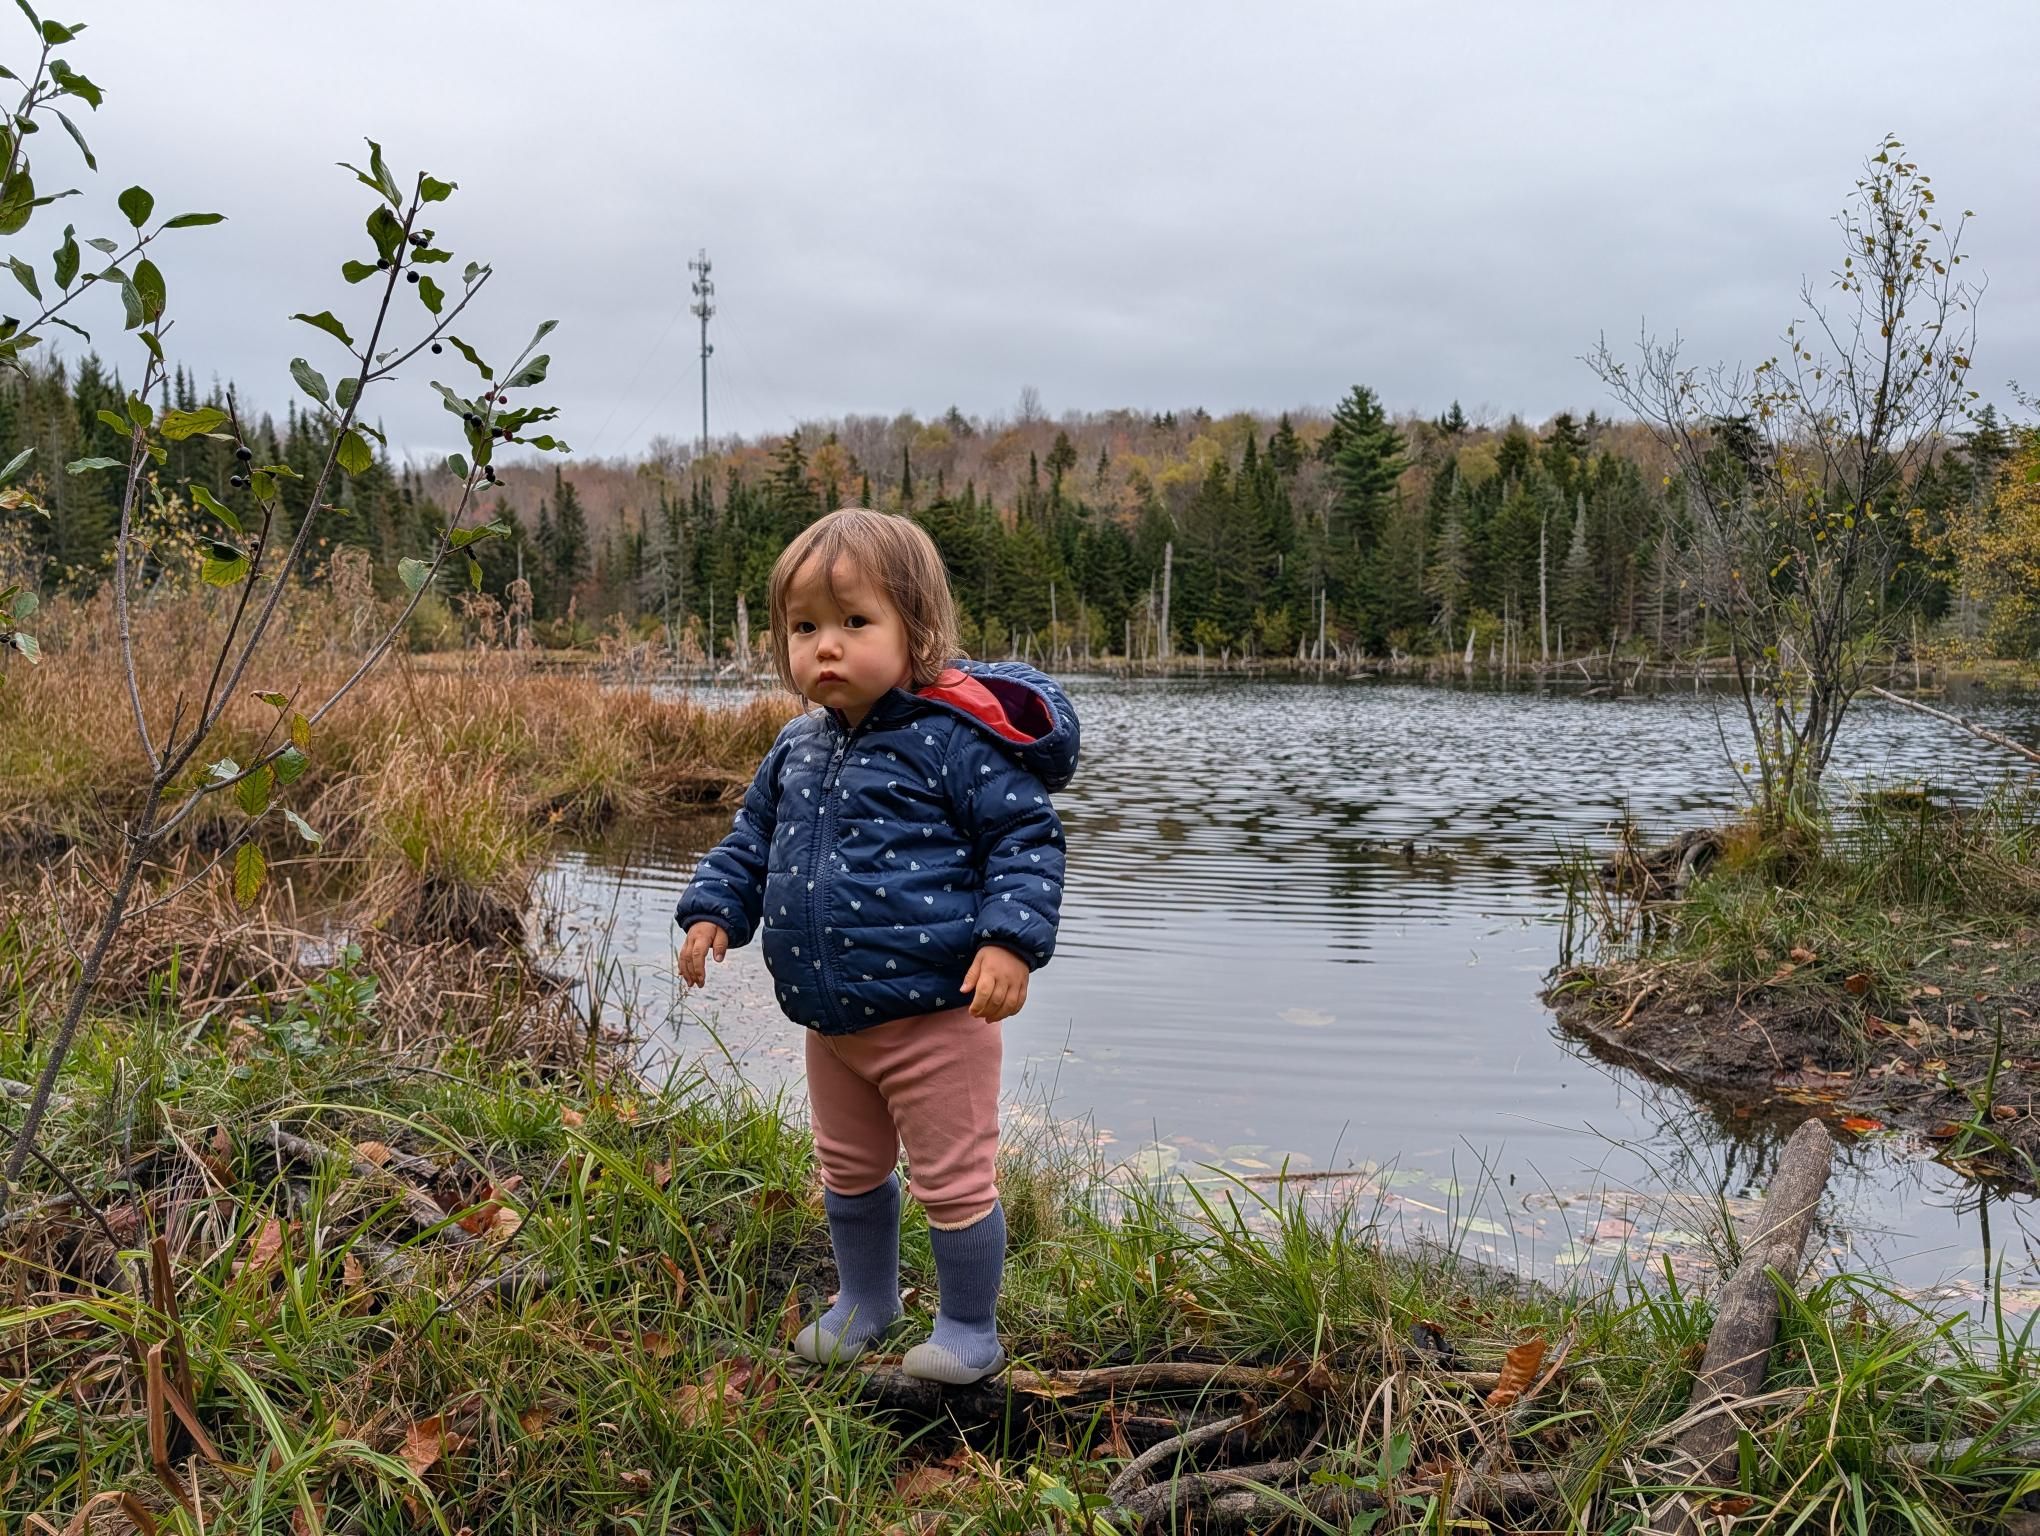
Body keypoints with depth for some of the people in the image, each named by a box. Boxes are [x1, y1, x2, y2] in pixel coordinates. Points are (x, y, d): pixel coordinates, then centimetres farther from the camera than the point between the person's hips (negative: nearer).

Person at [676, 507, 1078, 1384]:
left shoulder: (955, 739, -16)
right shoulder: (797, 749, 6)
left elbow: (1026, 837, -15)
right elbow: (754, 838, 20)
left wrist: (1011, 938, -26)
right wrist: (713, 910, 8)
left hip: (934, 1014, -7)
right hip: (830, 1018, 8)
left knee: (952, 1179, 6)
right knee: (848, 1172, 25)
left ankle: (970, 1332, 28)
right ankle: (864, 1300, 47)